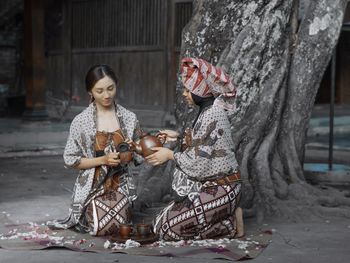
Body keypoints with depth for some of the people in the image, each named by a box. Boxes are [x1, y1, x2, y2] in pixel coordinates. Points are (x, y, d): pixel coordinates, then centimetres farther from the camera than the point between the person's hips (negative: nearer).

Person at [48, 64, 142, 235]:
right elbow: (71, 160, -6)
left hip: (120, 184, 3)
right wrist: (103, 160, -17)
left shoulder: (129, 118, 0)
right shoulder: (81, 121, -8)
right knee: (102, 229, -20)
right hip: (93, 185, -2)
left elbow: (139, 156, 10)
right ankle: (81, 217, 15)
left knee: (119, 227, -16)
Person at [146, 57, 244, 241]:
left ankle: (231, 225, -2)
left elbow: (198, 165, -22)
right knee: (169, 216, 15)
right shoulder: (212, 110, 7)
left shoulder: (211, 116, -22)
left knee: (164, 227, -9)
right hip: (214, 186, 10)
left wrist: (170, 155, -8)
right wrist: (178, 137, 14)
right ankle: (227, 216, 12)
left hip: (219, 190, -10)